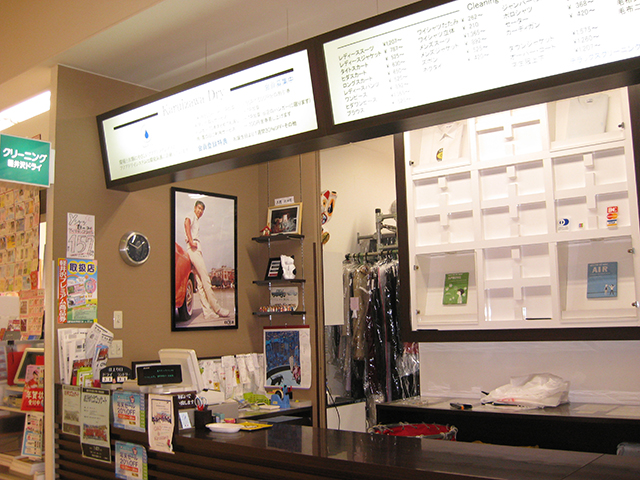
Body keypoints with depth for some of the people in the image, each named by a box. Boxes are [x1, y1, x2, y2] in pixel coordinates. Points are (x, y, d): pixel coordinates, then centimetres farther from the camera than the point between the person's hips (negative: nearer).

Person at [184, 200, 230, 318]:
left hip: (197, 250, 10)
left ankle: (207, 311, -1)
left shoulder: (197, 220, 30)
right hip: (193, 250, -10)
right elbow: (187, 222, -24)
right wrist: (191, 241, -27)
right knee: (205, 279, -11)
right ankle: (216, 308, -12)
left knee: (201, 282, 3)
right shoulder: (192, 216, 0)